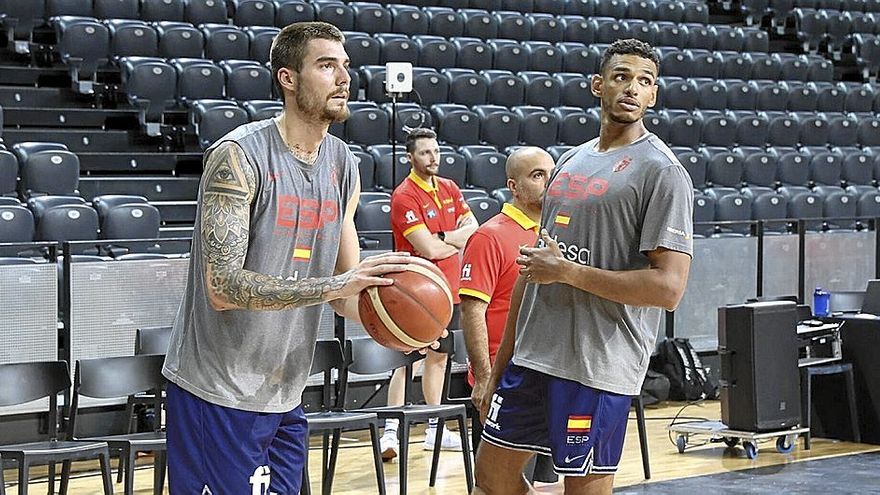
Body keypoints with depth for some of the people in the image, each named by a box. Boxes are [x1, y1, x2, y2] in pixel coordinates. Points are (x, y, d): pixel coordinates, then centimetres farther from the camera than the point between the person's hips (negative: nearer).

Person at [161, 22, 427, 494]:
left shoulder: (342, 164, 6)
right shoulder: (240, 155, -17)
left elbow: (346, 290, 13)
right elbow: (223, 288, -25)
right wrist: (337, 284, -30)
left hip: (286, 396, 7)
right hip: (219, 393, -7)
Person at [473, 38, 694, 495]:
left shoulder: (660, 171, -9)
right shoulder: (571, 161, 14)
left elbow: (668, 287, -18)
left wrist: (566, 271, -16)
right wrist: (499, 370, 17)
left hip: (597, 367, -8)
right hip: (533, 354, 8)